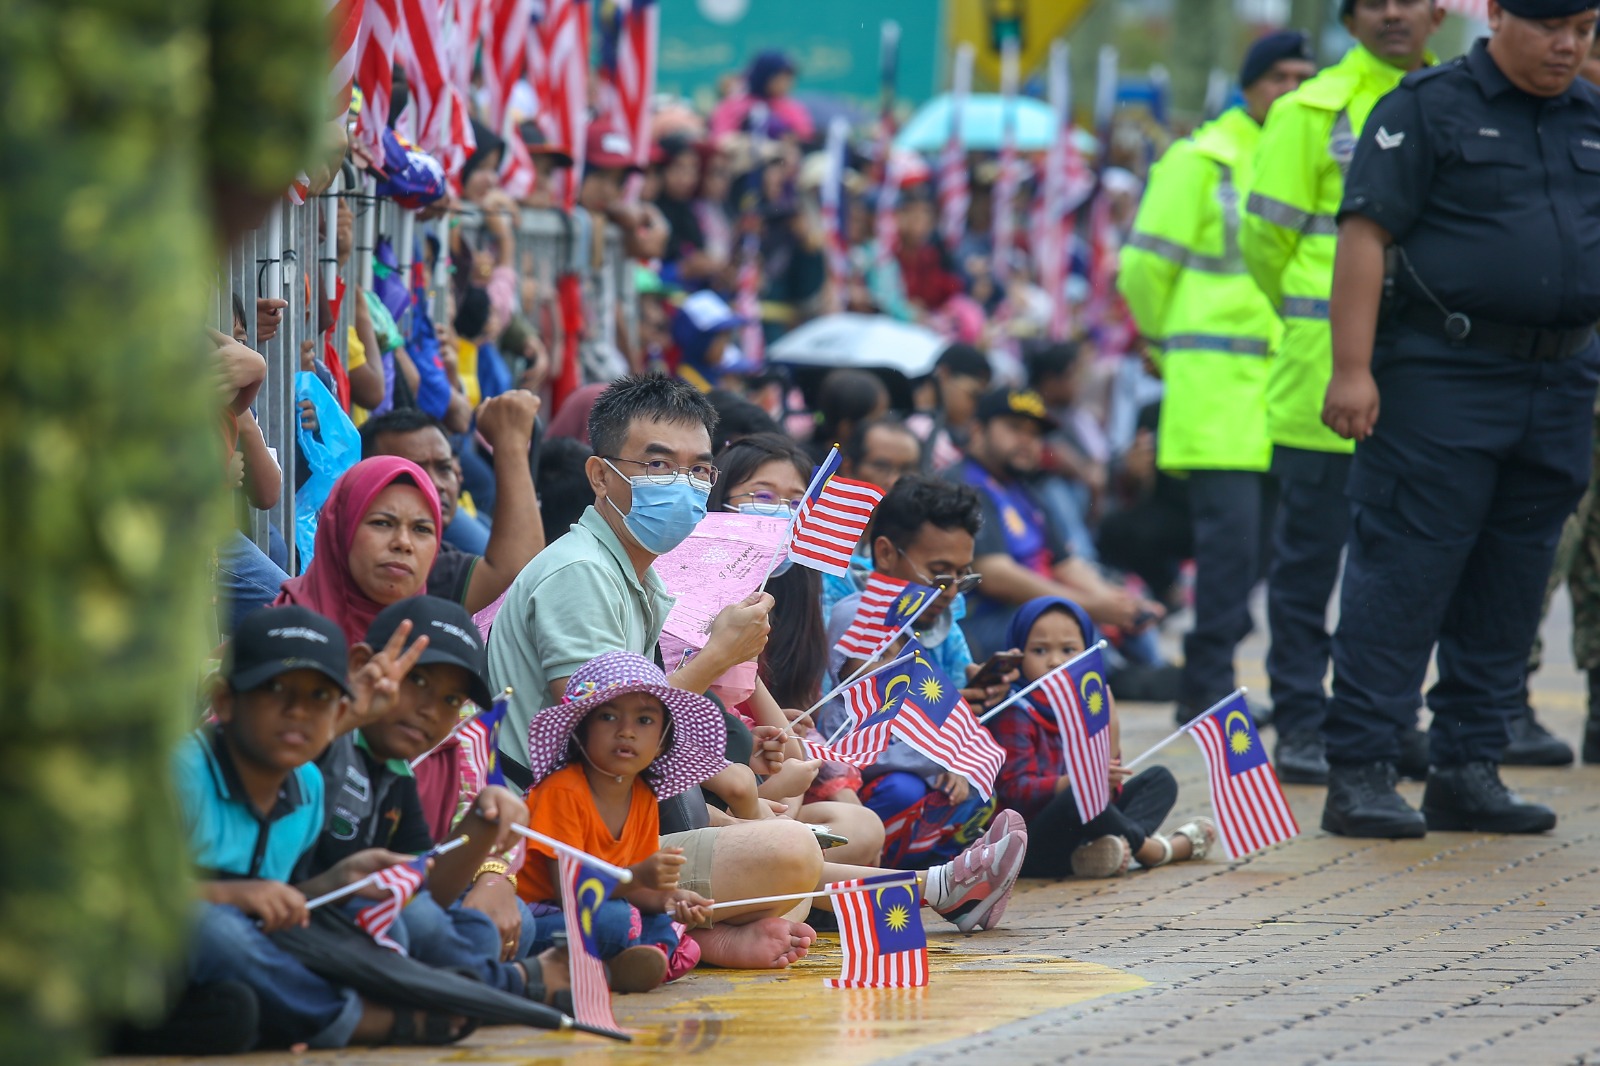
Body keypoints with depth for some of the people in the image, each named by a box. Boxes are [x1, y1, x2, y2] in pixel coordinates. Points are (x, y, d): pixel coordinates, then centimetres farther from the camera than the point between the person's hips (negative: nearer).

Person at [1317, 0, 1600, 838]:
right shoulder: (1428, 108, -3)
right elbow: (1365, 235, -9)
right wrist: (1351, 368, -16)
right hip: (1439, 382, -6)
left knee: (1509, 588, 8)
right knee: (1403, 575, -7)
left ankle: (1466, 771, 15)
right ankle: (1359, 775, -5)